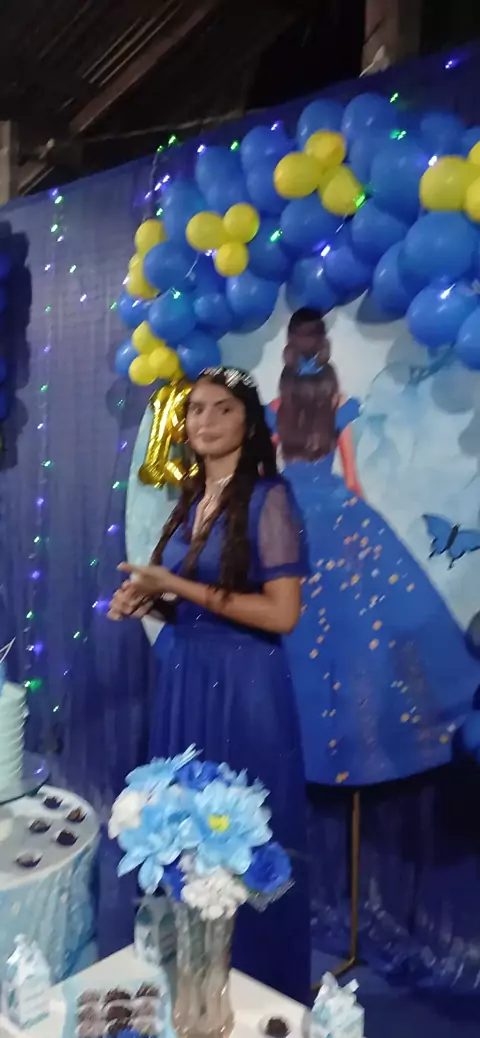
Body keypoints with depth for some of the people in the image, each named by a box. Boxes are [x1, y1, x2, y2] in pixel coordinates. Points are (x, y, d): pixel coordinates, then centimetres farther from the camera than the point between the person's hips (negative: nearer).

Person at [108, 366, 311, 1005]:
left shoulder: (268, 497, -12)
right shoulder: (191, 499, 10)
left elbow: (281, 614, -18)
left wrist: (177, 587, -18)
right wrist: (147, 598, 0)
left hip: (242, 684, -7)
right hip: (184, 678, 7)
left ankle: (260, 990, 28)